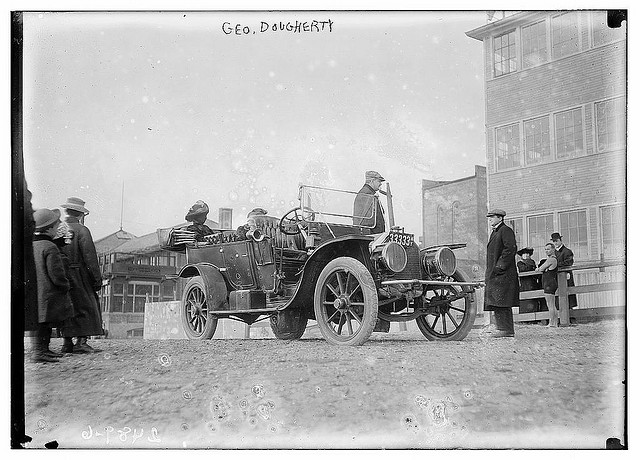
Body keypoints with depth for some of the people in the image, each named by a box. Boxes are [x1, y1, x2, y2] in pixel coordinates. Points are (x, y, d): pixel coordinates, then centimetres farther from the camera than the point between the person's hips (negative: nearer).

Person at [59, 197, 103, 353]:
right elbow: (90, 256, -12)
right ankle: (81, 342, -8)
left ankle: (67, 343, 12)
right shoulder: (81, 230, -9)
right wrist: (97, 278, -9)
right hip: (78, 275, -6)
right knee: (86, 307, -1)